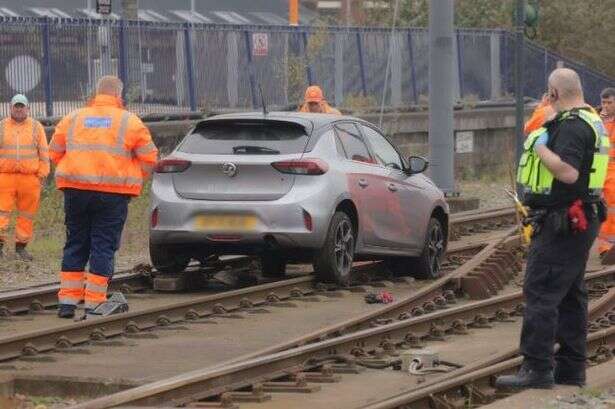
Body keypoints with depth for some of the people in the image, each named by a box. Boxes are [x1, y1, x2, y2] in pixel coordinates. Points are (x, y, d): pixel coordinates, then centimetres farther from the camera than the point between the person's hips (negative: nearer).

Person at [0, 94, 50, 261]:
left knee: (27, 214, 4)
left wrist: (42, 174, 1)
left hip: (29, 179, 0)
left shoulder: (36, 127, 8)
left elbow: (44, 153, 7)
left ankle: (21, 247, 11)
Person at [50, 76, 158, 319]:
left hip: (76, 189, 3)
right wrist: (134, 180, 14)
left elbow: (55, 153, 12)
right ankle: (94, 304, -1)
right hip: (113, 194, -3)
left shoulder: (73, 119, 9)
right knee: (103, 247, 2)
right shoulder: (130, 122, 0)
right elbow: (149, 157, 0)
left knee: (75, 245, 12)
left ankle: (68, 301, 10)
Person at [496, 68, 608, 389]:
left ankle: (536, 368, -13)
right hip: (582, 219, 11)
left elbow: (568, 172, -29)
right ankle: (571, 368, 19)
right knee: (570, 294, 15)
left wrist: (541, 149, -17)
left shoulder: (572, 126, -18)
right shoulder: (592, 122, 15)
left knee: (541, 292, -10)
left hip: (562, 223, -11)